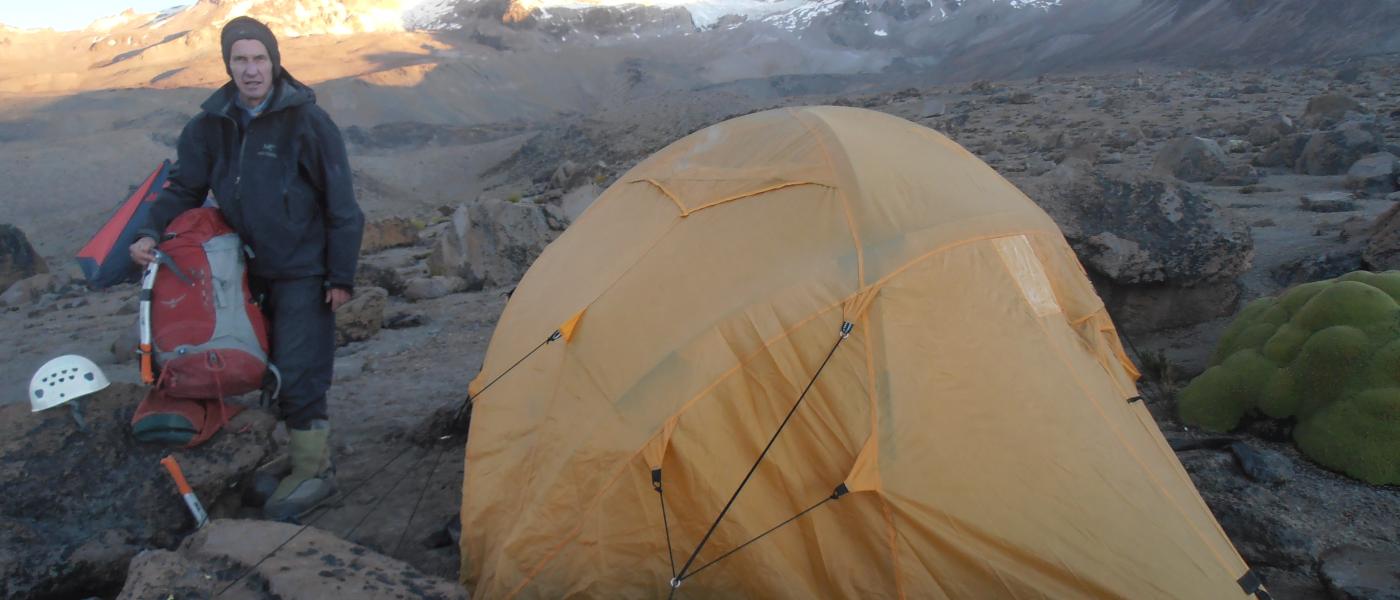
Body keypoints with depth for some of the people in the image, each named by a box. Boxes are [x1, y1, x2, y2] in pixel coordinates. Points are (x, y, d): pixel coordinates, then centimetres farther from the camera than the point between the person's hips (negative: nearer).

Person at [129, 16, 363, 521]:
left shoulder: (306, 120, -14)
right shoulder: (211, 124, 2)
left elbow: (341, 205, -12)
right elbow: (184, 187, 10)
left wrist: (341, 276, -12)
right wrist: (152, 233, -9)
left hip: (304, 272, -6)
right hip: (254, 271, 6)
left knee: (297, 375, -7)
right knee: (270, 370, 13)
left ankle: (313, 471, 7)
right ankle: (301, 459, 28)